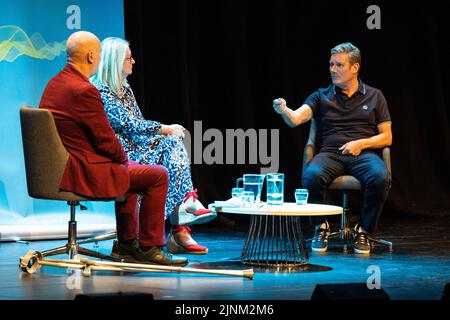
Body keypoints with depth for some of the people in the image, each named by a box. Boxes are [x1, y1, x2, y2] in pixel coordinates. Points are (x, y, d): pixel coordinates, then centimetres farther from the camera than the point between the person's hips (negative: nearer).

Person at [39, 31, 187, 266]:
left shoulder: (53, 84, 9)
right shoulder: (85, 90, -21)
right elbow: (106, 140, -17)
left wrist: (122, 158, 15)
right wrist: (123, 158, 4)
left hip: (58, 167, 10)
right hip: (82, 173, -10)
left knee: (130, 168, 32)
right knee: (158, 175, -2)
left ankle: (127, 244, 34)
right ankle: (149, 248, 6)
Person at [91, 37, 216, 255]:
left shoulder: (125, 88, 19)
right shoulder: (99, 90, -10)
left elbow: (139, 124, 16)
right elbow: (129, 124, -17)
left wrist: (165, 131, -3)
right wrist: (165, 129, -12)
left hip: (135, 145, 8)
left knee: (173, 143, -17)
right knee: (171, 146, -24)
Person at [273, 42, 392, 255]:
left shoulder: (374, 96, 15)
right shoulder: (321, 96, 14)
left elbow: (387, 137, 12)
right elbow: (296, 119, -4)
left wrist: (361, 143, -7)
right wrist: (284, 111, -27)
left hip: (363, 154, 0)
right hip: (329, 153, 0)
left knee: (380, 177, -35)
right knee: (312, 175, -35)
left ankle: (363, 231, -12)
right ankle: (321, 228, -10)